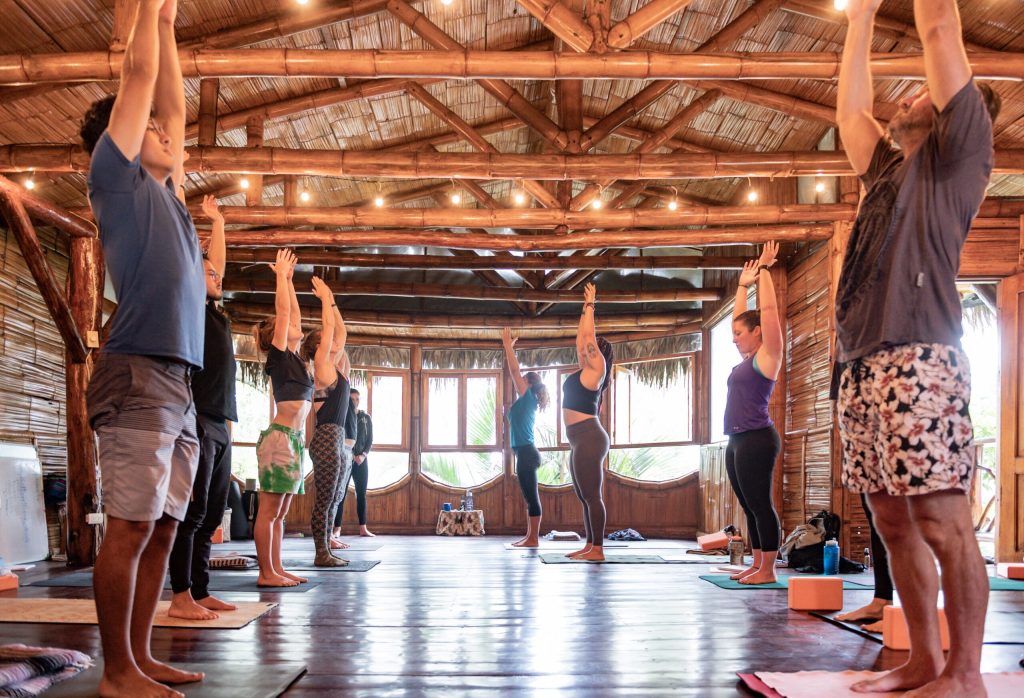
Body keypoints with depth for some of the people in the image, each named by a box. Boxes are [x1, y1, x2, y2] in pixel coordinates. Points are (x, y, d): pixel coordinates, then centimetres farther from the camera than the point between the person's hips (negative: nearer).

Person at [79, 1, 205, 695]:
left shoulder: (165, 193, 23)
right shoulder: (117, 177, 3)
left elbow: (172, 105, 29)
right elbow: (139, 76, 3)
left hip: (180, 387, 8)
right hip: (140, 375, -8)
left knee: (162, 529, 9)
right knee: (131, 527, -6)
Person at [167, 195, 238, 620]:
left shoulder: (216, 315, 20)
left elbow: (216, 263, 31)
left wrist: (218, 223, 35)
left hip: (220, 426, 9)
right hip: (197, 422, -9)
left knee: (211, 514, 9)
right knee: (193, 511, -9)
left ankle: (200, 592, 14)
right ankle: (181, 597, -5)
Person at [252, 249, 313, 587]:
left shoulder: (293, 358, 16)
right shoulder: (278, 356, -4)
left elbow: (294, 317, 23)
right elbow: (283, 311, -8)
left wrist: (289, 279, 27)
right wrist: (282, 275, 1)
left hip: (294, 439, 9)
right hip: (280, 437, -9)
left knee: (280, 511, 10)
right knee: (269, 509, -5)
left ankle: (276, 568, 15)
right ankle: (266, 572, -2)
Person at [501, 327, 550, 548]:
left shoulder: (527, 398, -6)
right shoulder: (526, 401, 16)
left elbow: (514, 370, -9)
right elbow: (515, 372, 25)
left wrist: (508, 345, -3)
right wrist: (509, 348, 27)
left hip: (526, 453, -10)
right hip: (525, 453, 10)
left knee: (532, 497, -7)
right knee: (530, 497, 11)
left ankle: (534, 539, -4)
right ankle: (530, 536, 16)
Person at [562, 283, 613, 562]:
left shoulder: (596, 368, -5)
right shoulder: (585, 369, 17)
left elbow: (589, 334, -8)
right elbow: (580, 338, 25)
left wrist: (590, 305, 2)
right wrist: (585, 309, 30)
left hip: (589, 437, -10)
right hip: (581, 439, 10)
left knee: (592, 496, -9)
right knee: (585, 497, 11)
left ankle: (598, 550, -8)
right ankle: (590, 546, 16)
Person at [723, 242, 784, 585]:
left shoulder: (767, 356, -5)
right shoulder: (748, 359, 17)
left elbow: (769, 310, -7)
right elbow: (740, 317, 29)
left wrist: (764, 270, -1)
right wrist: (743, 286, 31)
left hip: (757, 440, -9)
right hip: (737, 441, 9)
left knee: (761, 505, -5)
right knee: (750, 507, 11)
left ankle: (768, 570, -1)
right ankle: (756, 565, 16)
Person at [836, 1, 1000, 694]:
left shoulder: (960, 151, 7)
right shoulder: (889, 173, 26)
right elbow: (850, 110, 33)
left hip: (919, 360, -8)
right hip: (862, 368, 8)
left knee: (943, 519, -7)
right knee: (894, 521, 8)